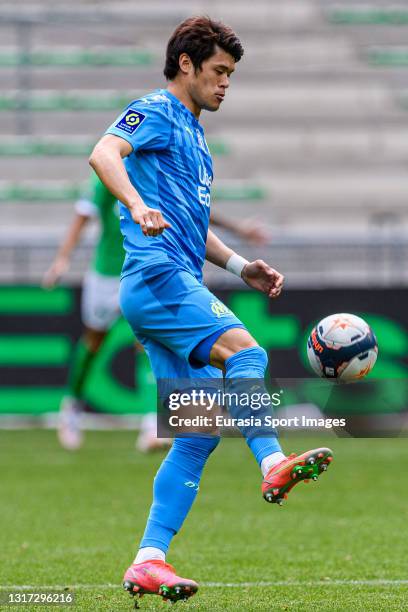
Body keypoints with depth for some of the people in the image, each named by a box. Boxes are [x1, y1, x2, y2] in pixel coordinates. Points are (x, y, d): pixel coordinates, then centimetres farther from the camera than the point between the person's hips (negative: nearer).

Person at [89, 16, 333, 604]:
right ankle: (273, 464, -48)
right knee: (244, 351, -30)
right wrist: (138, 206, -39)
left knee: (199, 435, 1)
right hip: (156, 276, -9)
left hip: (181, 287, 9)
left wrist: (240, 266, 24)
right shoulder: (155, 112, 0)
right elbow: (104, 153, -21)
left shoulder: (193, 135, 28)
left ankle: (149, 561, -2)